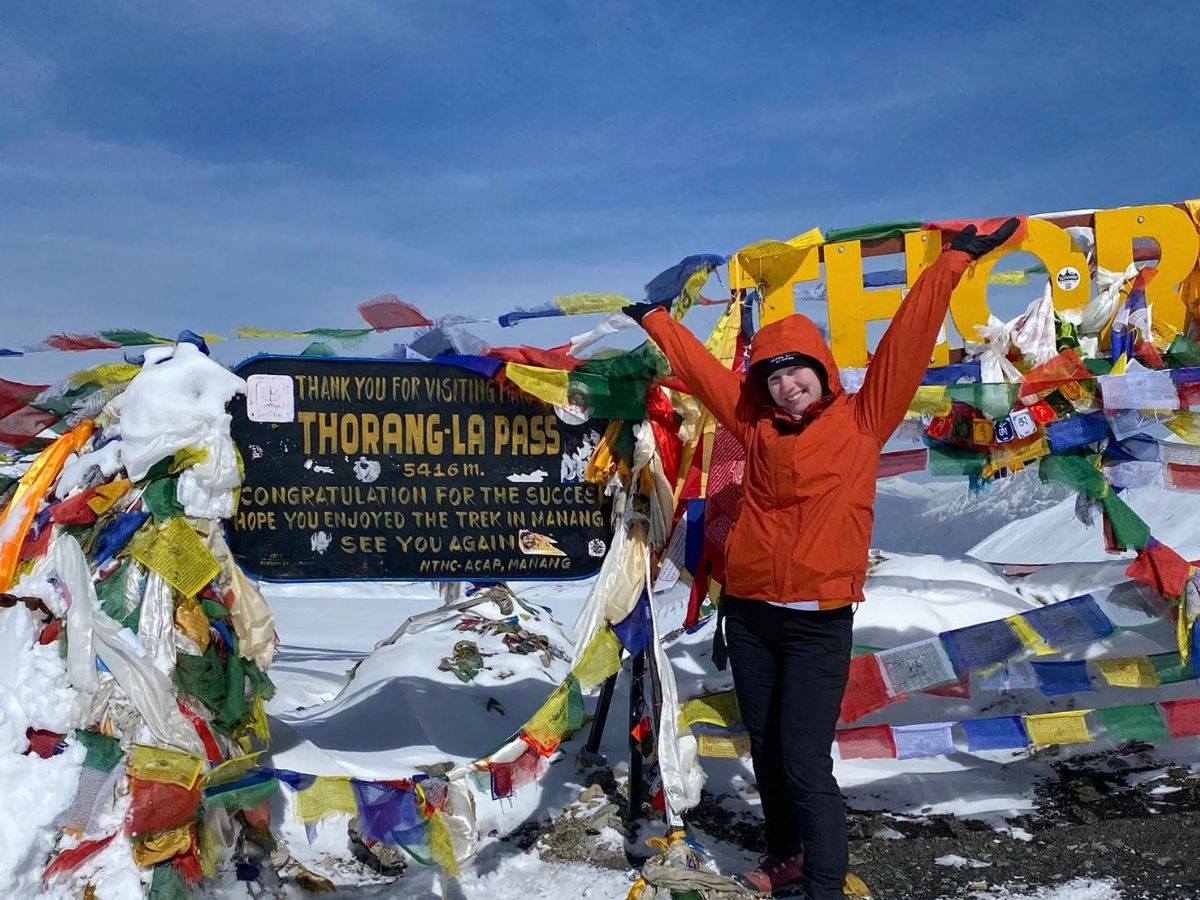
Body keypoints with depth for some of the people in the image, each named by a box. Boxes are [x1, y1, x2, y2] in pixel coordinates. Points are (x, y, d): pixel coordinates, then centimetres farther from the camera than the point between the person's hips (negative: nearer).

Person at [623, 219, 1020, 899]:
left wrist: (954, 262, -8)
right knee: (767, 752, 16)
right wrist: (657, 320, 28)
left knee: (806, 764, -7)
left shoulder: (862, 420, -2)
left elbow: (907, 341, -6)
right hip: (749, 614, 5)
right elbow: (702, 368, 18)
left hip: (819, 622, -5)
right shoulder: (758, 427, 7)